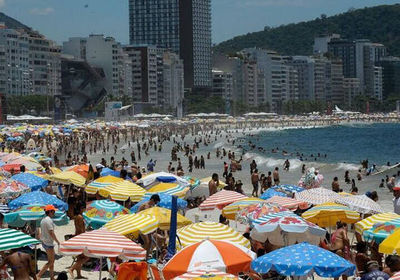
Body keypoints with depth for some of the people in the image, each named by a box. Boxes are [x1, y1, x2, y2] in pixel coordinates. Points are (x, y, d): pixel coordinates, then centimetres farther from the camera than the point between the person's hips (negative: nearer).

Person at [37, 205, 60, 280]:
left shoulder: (43, 220, 12)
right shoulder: (49, 220, -18)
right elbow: (51, 233, -22)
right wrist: (57, 241, -15)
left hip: (44, 242, 10)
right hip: (49, 243, -10)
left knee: (52, 260, 16)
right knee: (50, 262, -5)